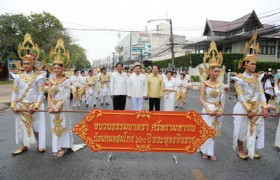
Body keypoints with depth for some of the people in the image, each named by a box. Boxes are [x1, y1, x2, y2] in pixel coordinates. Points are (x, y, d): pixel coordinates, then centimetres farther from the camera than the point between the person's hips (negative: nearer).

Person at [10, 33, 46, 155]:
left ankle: (40, 145, 20)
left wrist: (36, 106, -16)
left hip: (34, 106, -3)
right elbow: (14, 92, 5)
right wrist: (13, 105, -3)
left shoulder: (38, 76, -6)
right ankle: (24, 146, 26)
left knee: (36, 125, 5)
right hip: (21, 106, 4)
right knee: (22, 125, 12)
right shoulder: (18, 76, 4)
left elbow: (41, 93, -8)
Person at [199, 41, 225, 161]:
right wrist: (209, 110, -17)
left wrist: (221, 110, -9)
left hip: (218, 110, 4)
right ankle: (206, 151, 19)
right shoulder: (204, 84, -7)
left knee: (215, 130, 11)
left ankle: (210, 151, 25)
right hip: (208, 109, -4)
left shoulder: (220, 84, 4)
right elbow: (201, 98, -9)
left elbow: (222, 99, 3)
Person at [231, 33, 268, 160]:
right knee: (242, 129, 6)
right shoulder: (239, 78, -10)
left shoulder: (257, 77, 6)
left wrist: (264, 107, -5)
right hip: (244, 107, -5)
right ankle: (240, 150, 25)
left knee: (256, 129, 14)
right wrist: (248, 109, -16)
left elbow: (261, 93, 3)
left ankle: (252, 150, 32)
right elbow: (240, 96, -14)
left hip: (257, 107, 6)